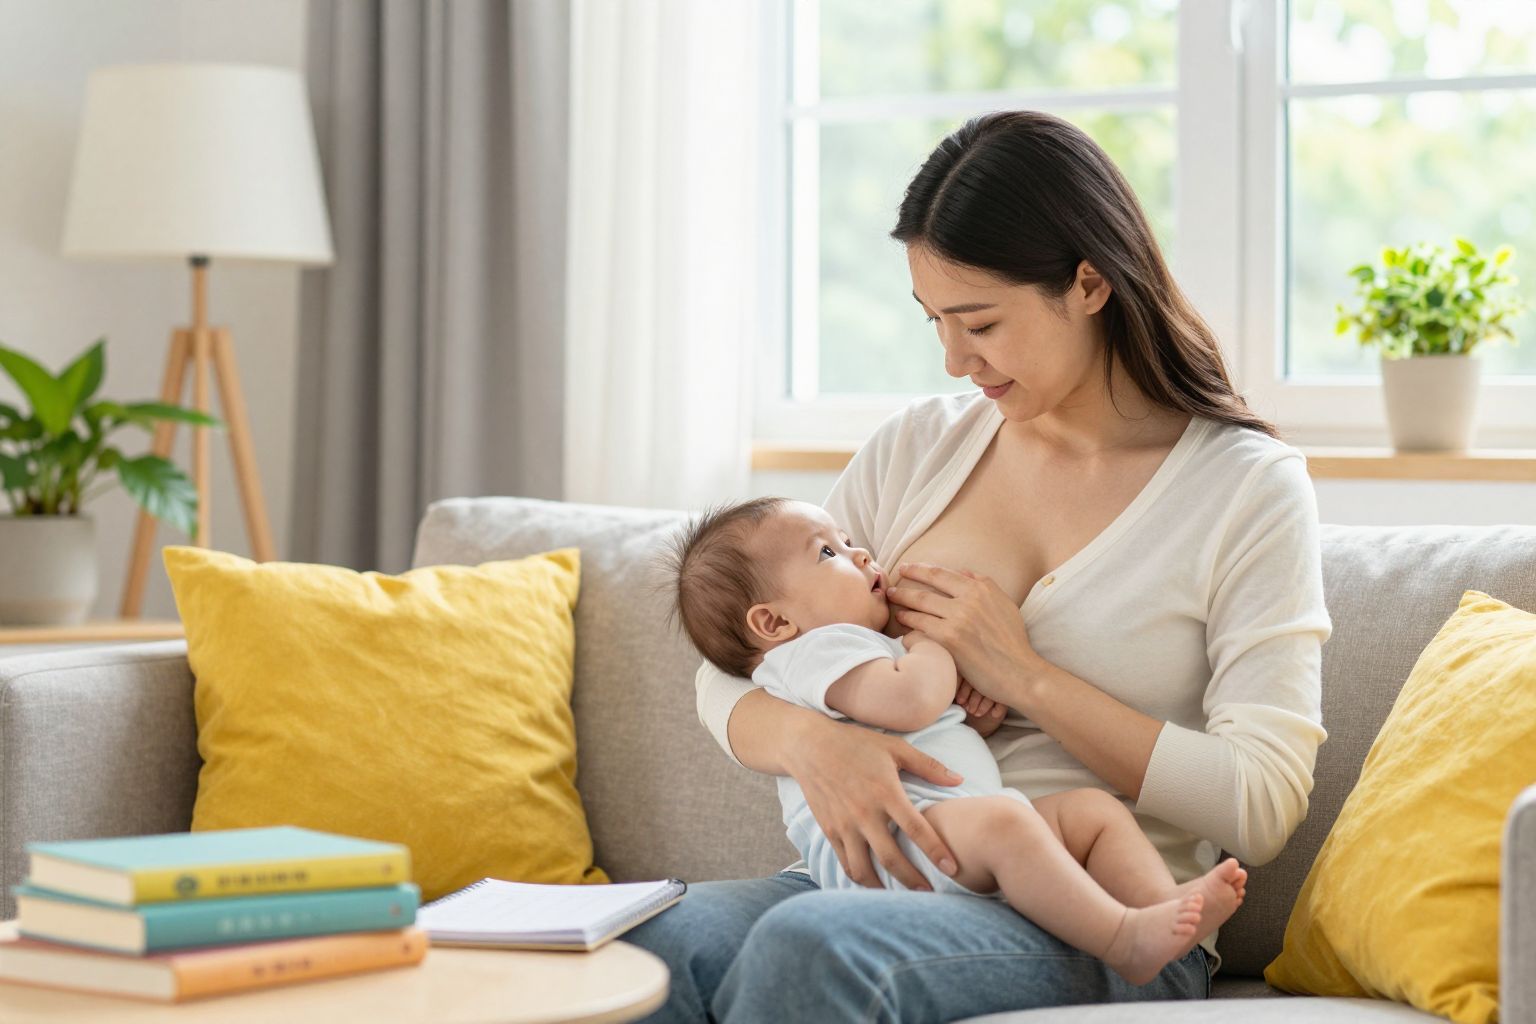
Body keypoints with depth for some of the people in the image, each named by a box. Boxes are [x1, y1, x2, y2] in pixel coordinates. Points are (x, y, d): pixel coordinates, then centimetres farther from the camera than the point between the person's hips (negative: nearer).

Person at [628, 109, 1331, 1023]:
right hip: (884, 880, 3)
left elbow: (1261, 808, -8)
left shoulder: (1249, 487, -1)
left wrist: (1027, 679, -12)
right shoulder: (917, 448, 12)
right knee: (658, 942, -32)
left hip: (1101, 933, -3)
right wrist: (811, 740, -15)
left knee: (808, 945, -34)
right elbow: (729, 678, 9)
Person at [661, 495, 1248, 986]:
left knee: (1096, 808, 2)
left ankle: (1163, 899, -21)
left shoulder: (876, 647, 35)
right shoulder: (815, 650, -1)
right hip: (884, 835, -11)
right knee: (1000, 818, -36)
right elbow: (912, 702, -20)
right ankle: (1123, 939, -43)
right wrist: (933, 650, 4)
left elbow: (969, 720, 42)